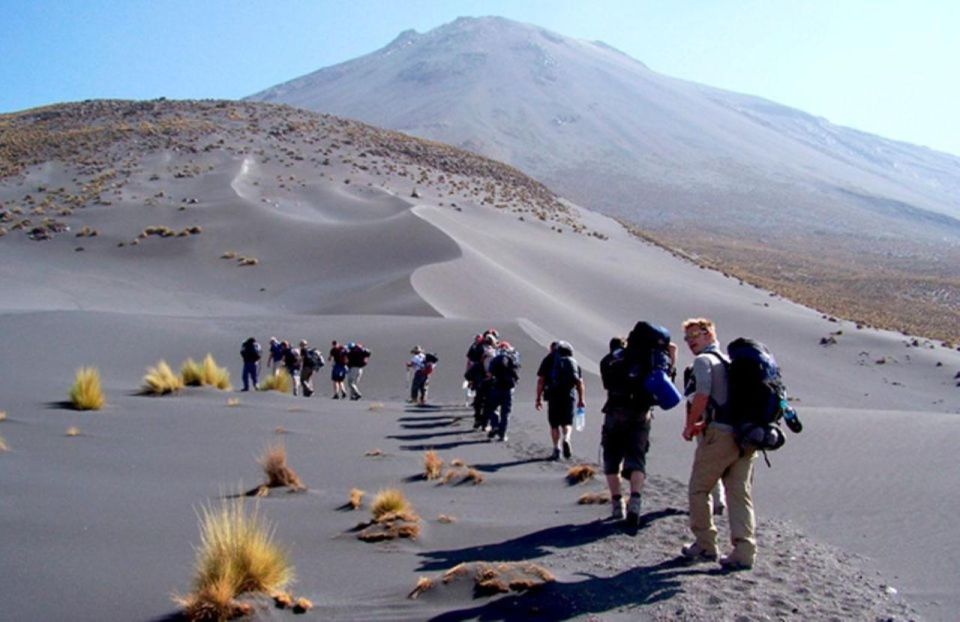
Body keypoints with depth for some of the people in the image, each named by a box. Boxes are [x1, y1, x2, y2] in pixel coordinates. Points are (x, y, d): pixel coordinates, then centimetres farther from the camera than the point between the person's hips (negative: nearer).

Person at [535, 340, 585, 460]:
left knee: (554, 424, 9)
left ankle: (556, 449, 4)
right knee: (567, 422, 10)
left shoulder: (548, 360, 6)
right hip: (569, 395, 1)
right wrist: (581, 400, 15)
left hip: (553, 395, -1)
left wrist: (538, 398, 4)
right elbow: (580, 382, 10)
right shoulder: (574, 361, 14)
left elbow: (540, 380, 0)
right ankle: (566, 439, -17)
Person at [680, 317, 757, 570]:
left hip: (720, 435, -7)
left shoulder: (704, 360, -2)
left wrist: (690, 425, -4)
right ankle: (744, 551, 2)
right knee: (740, 493, 7)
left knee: (699, 490, 8)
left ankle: (705, 545, 14)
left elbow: (702, 395, -16)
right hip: (745, 435, 7)